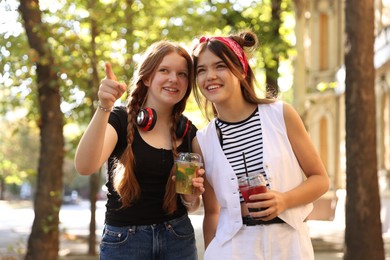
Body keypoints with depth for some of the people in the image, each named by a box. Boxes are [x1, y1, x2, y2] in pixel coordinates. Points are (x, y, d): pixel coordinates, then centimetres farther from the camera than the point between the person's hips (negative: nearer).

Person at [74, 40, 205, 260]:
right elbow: (85, 167, -25)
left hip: (178, 239, 3)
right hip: (124, 240, -3)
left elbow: (191, 207, 10)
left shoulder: (189, 132, 3)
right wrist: (104, 108, -35)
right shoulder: (120, 119, -7)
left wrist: (192, 195, -12)